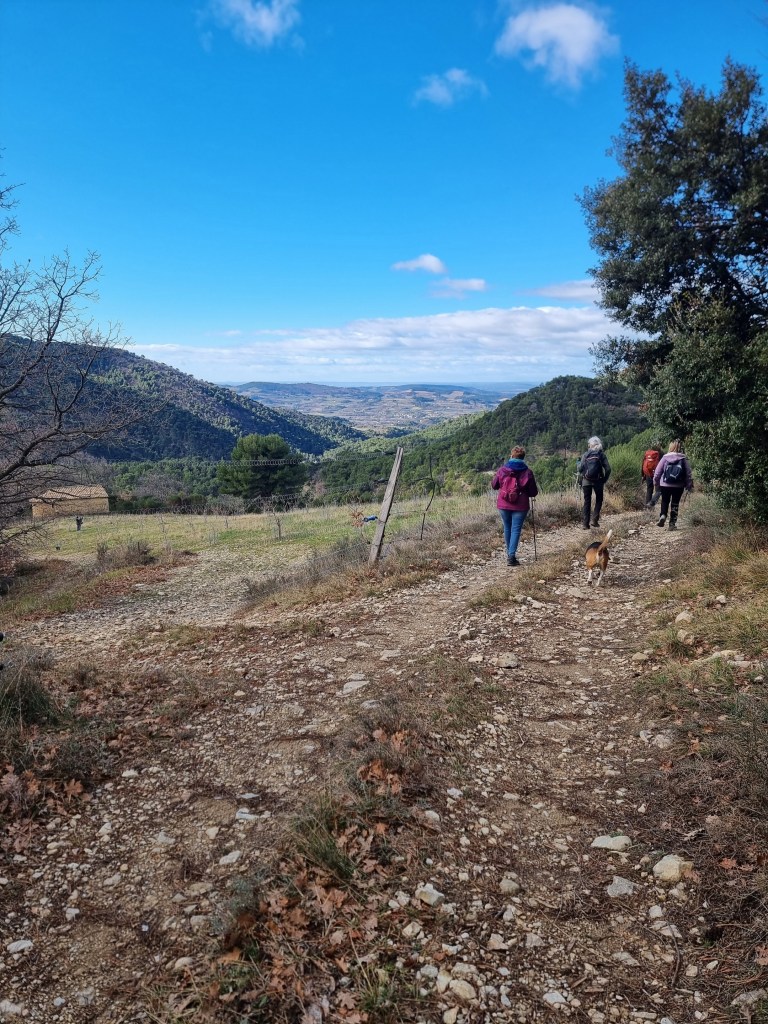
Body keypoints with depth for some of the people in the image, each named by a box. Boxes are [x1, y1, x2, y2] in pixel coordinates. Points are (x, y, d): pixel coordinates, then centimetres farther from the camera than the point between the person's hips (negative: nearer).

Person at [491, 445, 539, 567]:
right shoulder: (527, 472, -9)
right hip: (520, 506, -2)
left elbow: (494, 485, 8)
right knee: (516, 530, 1)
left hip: (503, 505, 2)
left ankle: (509, 554, 27)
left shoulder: (502, 470, -5)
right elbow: (533, 493, -4)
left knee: (507, 528, 17)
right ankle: (511, 556, -9)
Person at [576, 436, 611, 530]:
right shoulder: (601, 454, -1)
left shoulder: (585, 455, 0)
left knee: (587, 502, 8)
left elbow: (580, 469, -6)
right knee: (599, 500, 17)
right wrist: (605, 480, 6)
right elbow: (608, 469, -7)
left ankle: (585, 523, 3)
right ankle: (594, 519, 3)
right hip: (598, 481, -1)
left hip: (586, 481, 1)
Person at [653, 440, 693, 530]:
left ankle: (663, 515, -5)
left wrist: (656, 482, 11)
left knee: (665, 501, 18)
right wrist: (689, 485, 7)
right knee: (675, 503, 10)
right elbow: (688, 473, -1)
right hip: (678, 486, 0)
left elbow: (657, 472, -2)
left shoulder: (665, 457, -5)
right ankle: (672, 523, 9)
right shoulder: (683, 459, -4)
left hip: (665, 485, 0)